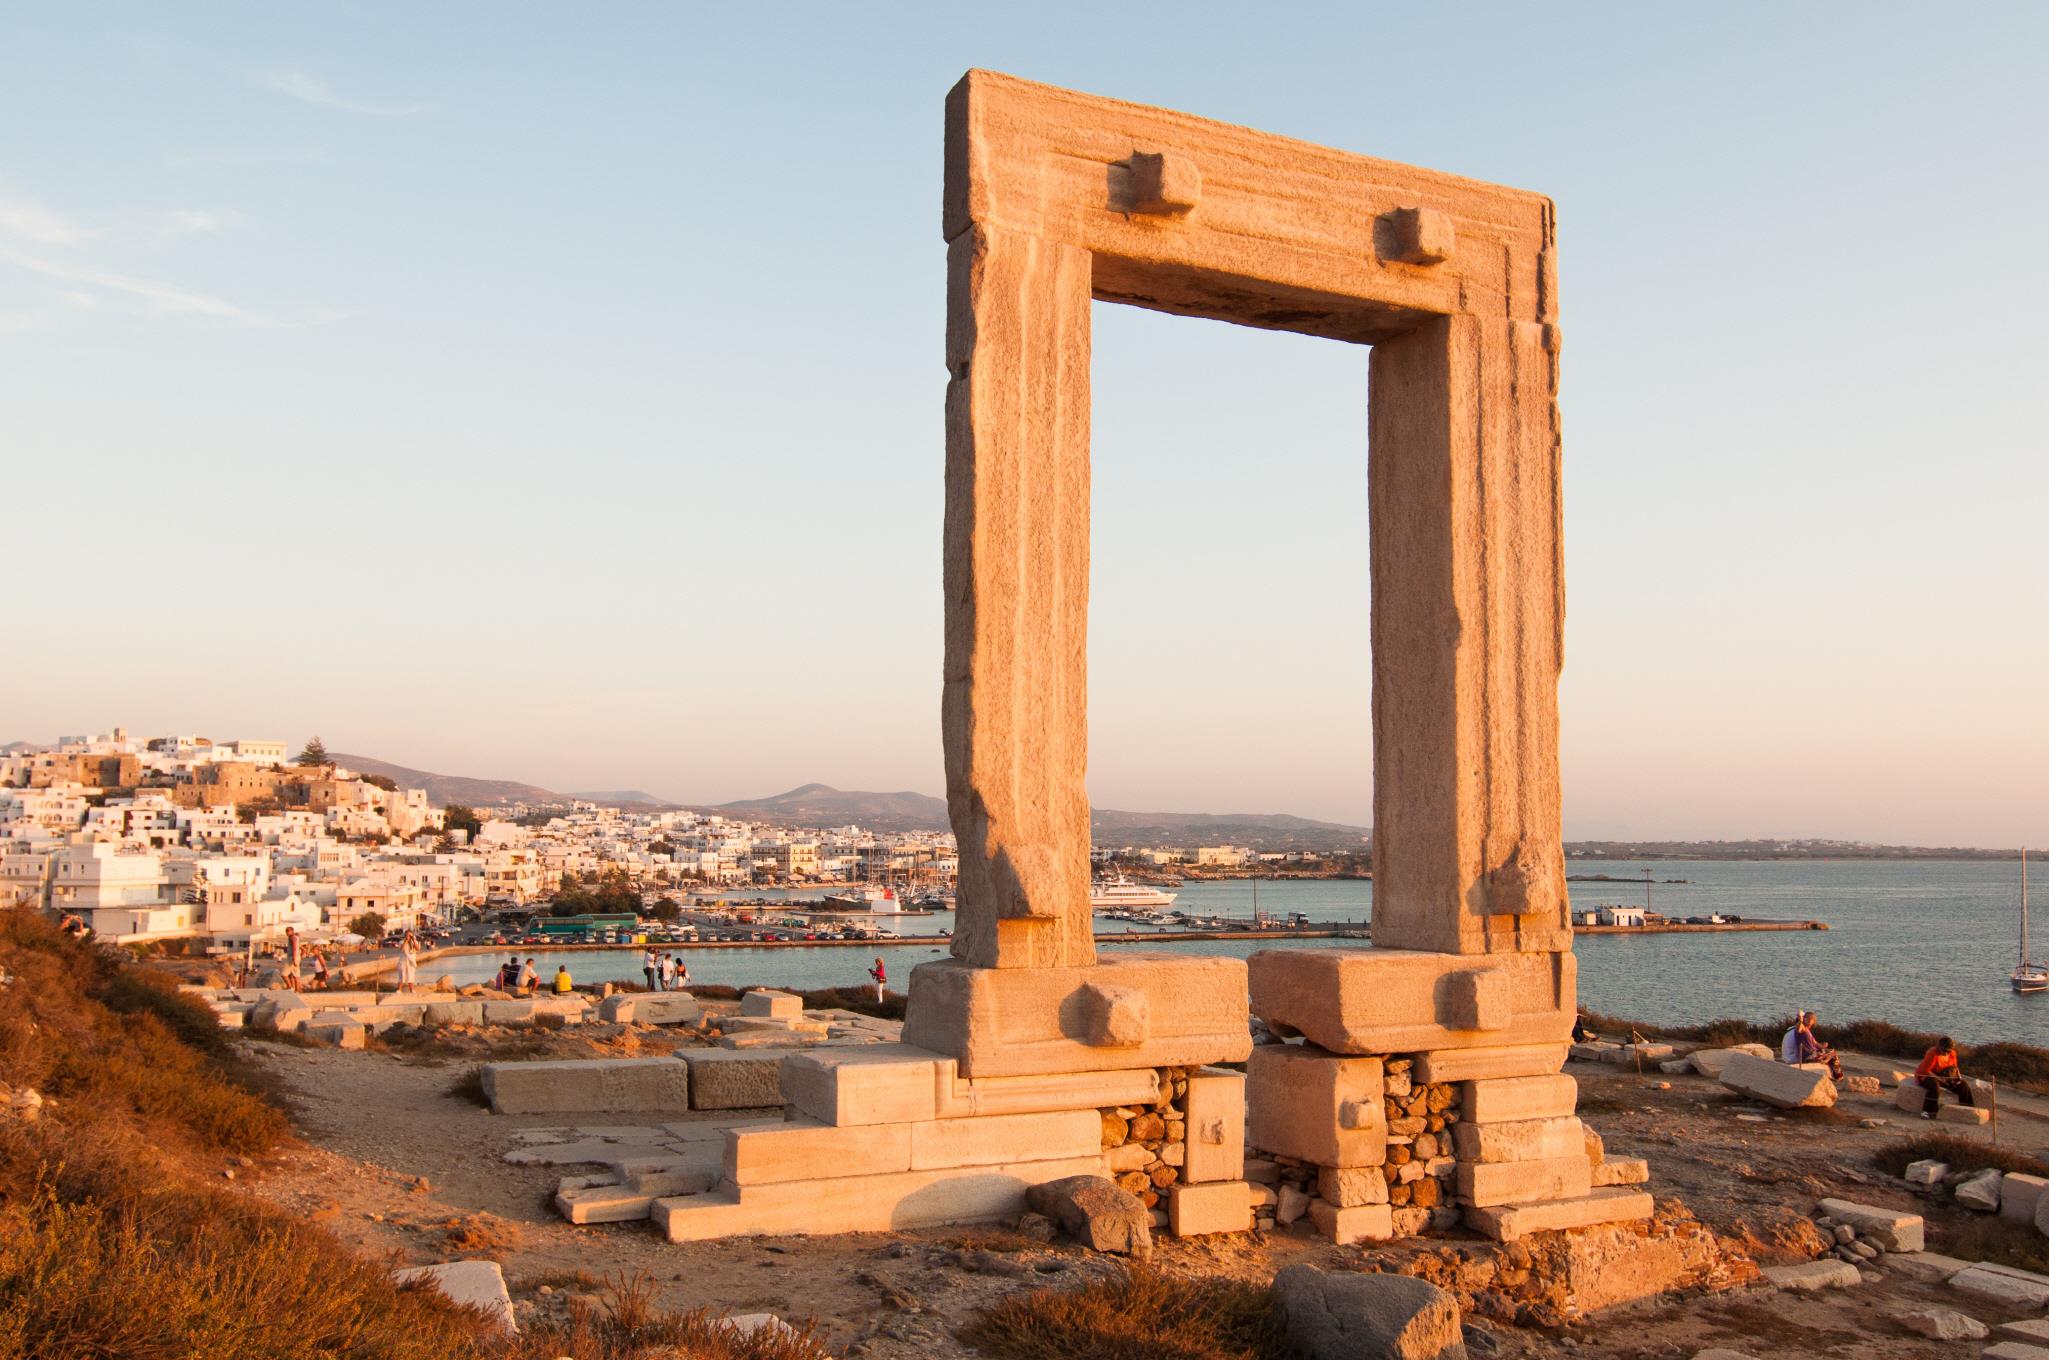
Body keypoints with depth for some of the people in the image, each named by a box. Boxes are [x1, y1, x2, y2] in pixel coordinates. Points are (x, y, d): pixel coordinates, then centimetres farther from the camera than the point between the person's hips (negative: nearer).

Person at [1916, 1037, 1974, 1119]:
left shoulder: (1952, 1053, -3)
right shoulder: (1933, 1054, -25)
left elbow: (1954, 1067, 13)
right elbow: (1924, 1071, -25)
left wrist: (1958, 1077, -7)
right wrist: (1939, 1078, -30)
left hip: (1945, 1077, 7)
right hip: (1926, 1076, -7)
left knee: (1964, 1085, -5)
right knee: (1934, 1085, -40)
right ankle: (1927, 1111, -40)